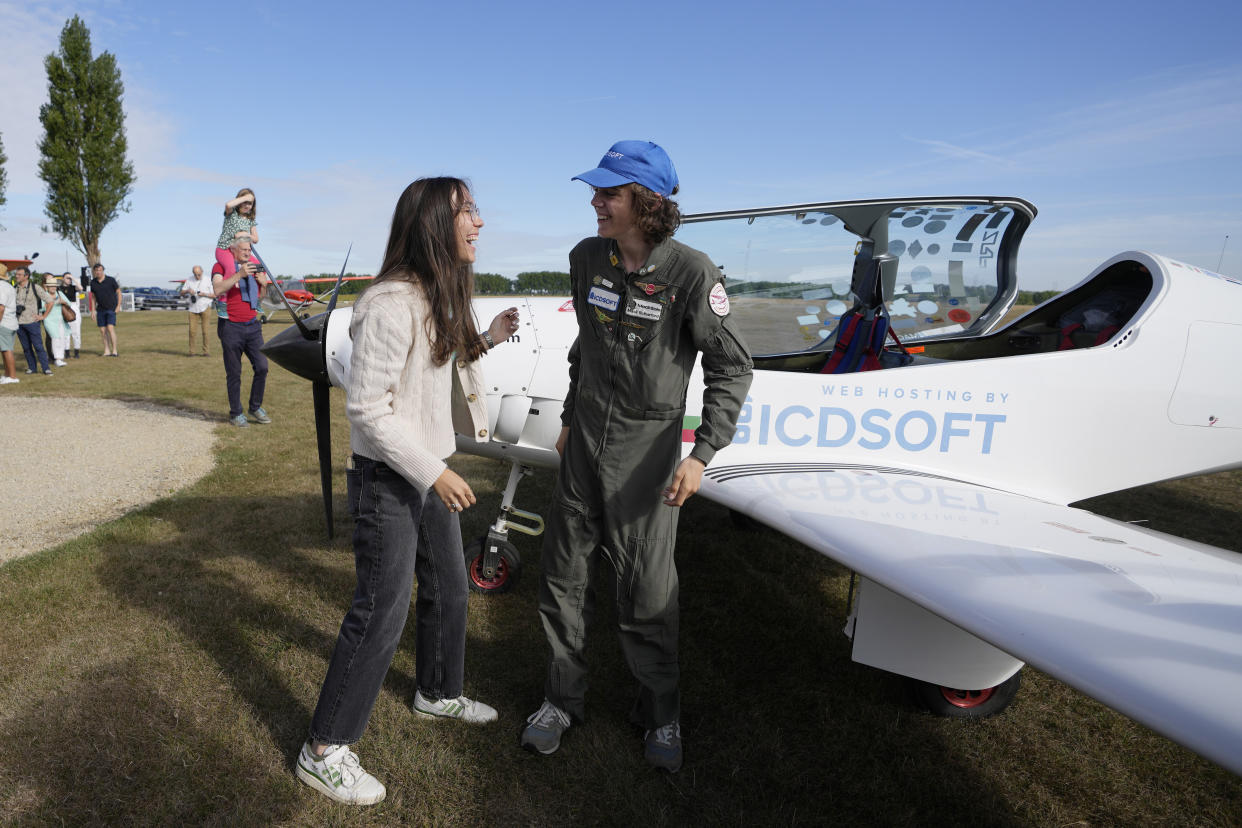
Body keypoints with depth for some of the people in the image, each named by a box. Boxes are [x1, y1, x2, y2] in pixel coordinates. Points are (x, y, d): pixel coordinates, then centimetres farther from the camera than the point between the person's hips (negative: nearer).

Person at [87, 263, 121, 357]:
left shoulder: (111, 280, -6)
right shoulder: (93, 282, 4)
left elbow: (119, 292, 1)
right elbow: (93, 296, 14)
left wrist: (118, 306, -6)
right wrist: (93, 310, 10)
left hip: (111, 309, -4)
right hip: (100, 309, 4)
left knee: (110, 328, -15)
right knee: (102, 330, 3)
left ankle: (114, 351, -13)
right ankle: (107, 351, 8)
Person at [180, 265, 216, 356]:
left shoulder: (208, 280, 3)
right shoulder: (189, 281, 11)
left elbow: (214, 295, 2)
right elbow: (182, 292, 14)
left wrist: (204, 294, -16)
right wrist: (188, 290, -8)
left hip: (205, 307, -2)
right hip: (193, 308, 2)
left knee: (204, 330, -4)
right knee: (192, 330, -4)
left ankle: (205, 351, 2)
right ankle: (191, 351, 2)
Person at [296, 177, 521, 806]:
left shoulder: (439, 298, 6)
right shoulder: (392, 305, -24)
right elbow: (366, 407, -24)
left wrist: (485, 341, 6)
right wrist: (433, 474, -24)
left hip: (431, 472, 9)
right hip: (387, 479, -9)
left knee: (448, 590, 21)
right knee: (381, 612, 0)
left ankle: (438, 693, 46)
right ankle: (324, 752, 21)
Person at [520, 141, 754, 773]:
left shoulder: (691, 273, -15)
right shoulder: (586, 258, 1)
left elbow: (731, 368, -11)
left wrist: (702, 453, -19)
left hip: (646, 444, -5)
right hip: (586, 437, 5)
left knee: (647, 591, 5)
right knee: (564, 576, 12)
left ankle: (659, 713, 30)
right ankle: (562, 699, 34)